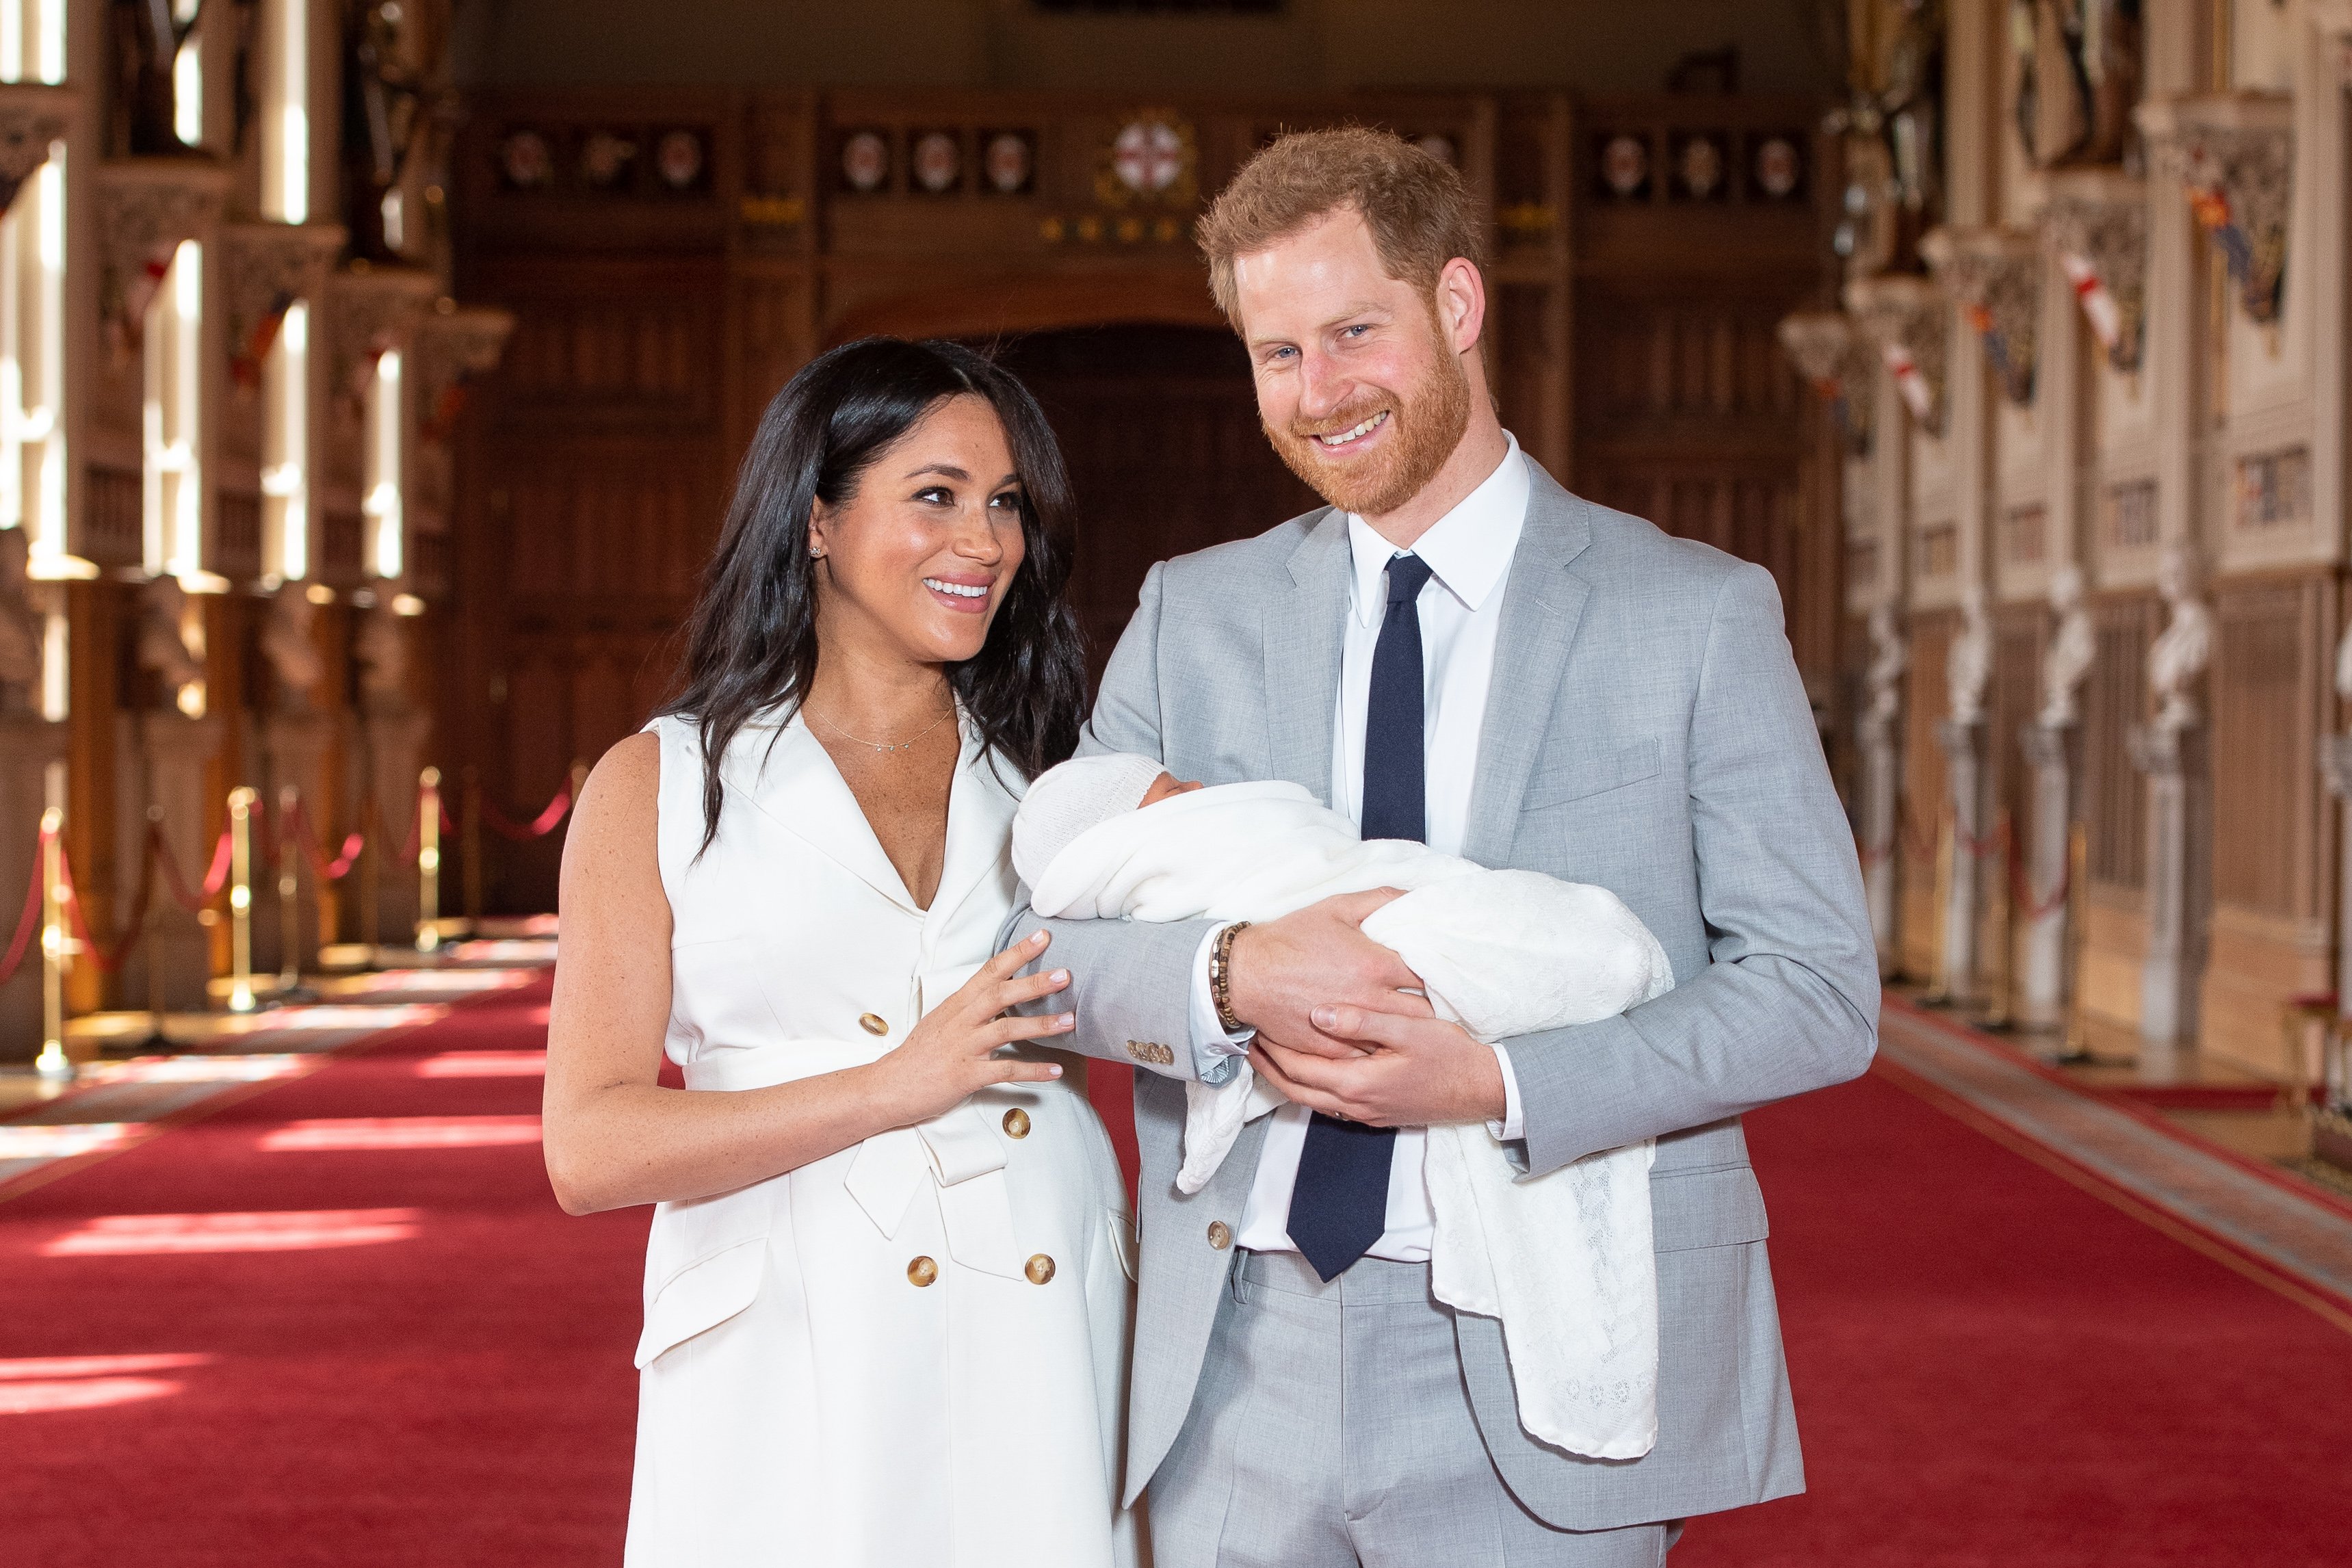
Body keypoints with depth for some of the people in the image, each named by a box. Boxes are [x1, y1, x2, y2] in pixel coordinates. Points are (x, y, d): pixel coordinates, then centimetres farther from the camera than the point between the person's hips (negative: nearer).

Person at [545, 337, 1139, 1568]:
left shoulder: (1052, 779, 12)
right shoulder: (660, 788, 4)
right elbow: (592, 1148, -5)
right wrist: (893, 1088, -13)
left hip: (1043, 1366, 2)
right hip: (790, 1385, -2)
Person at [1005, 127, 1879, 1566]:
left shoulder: (1698, 616, 0)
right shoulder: (1193, 613, 9)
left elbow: (1822, 989, -5)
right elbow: (1046, 944, 3)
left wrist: (1498, 1083, -17)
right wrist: (1235, 975, -18)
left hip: (1531, 1388, -2)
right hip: (1238, 1370, 3)